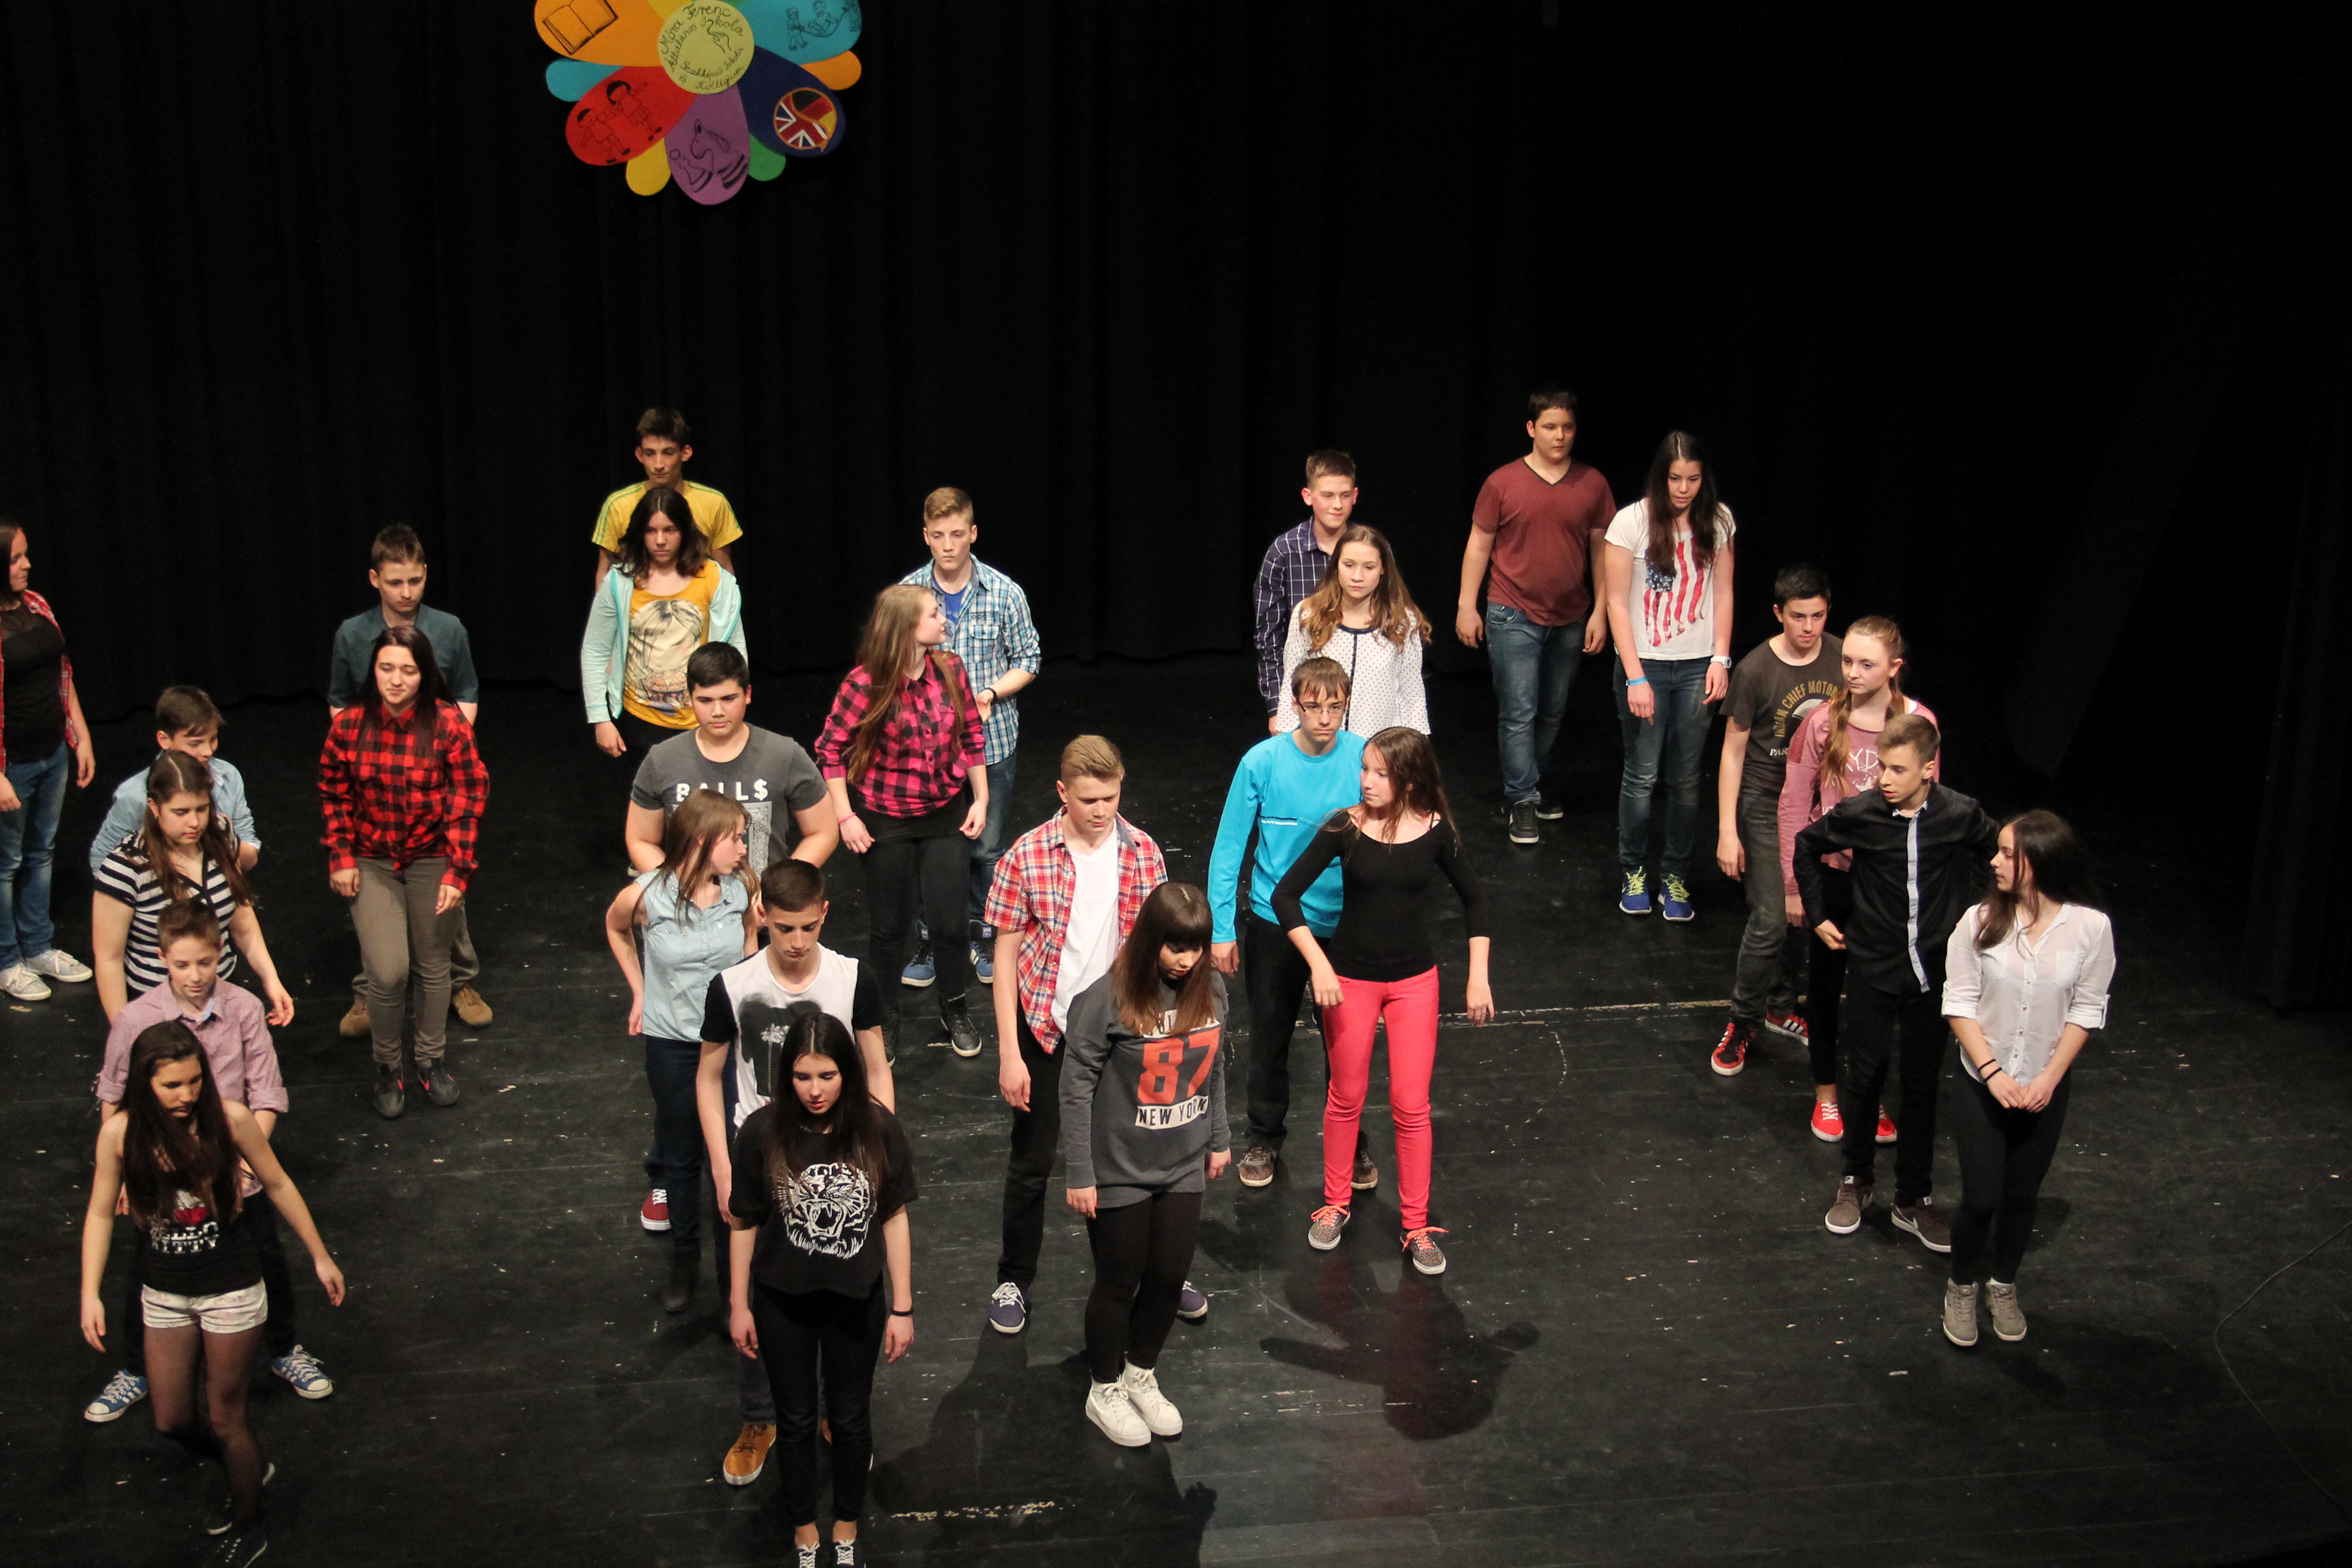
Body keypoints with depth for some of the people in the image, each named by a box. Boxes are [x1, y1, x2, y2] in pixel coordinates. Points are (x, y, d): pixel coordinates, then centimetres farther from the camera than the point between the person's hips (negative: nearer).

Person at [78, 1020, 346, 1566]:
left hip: (231, 1289, -3)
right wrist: (90, 1295, -8)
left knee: (224, 1419, 8)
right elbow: (101, 1214, -1)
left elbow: (278, 1185, -5)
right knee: (172, 1421, 14)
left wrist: (320, 1257, 2)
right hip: (164, 1292, 3)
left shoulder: (229, 1120, -18)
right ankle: (247, 1469, 45)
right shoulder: (120, 1134, -13)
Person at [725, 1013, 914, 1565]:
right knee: (796, 1421, 18)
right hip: (783, 1301, 0)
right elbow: (744, 1223, -7)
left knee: (850, 1419, 19)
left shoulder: (878, 1129, -17)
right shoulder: (762, 1132, -19)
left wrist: (902, 1308, -4)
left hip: (856, 1298, 0)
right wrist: (738, 1306, -1)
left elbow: (894, 1218, -8)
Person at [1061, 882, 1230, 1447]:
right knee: (1119, 1283, 11)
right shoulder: (1105, 1001, -22)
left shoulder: (1210, 988, -5)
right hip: (1120, 1172, -5)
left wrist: (1219, 1139, 15)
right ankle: (1105, 1391, 33)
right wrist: (1080, 1174, -13)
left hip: (1183, 1167, 5)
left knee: (1170, 1277, 14)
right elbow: (1076, 1089, -15)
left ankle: (1142, 1375, 39)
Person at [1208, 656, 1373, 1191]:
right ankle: (1265, 1137, 35)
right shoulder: (1262, 762, -15)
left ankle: (1350, 1141, 34)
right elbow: (1229, 846, -7)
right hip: (1274, 921, 0)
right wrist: (1222, 929, -6)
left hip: (1345, 924, 0)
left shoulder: (1365, 759, -12)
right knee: (1270, 1036, 15)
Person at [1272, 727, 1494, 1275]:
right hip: (1350, 979, -1)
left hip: (1415, 982, 1)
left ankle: (1416, 1226, 17)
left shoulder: (1436, 830, -9)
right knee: (1347, 1097, 13)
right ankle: (1335, 1205, 33)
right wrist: (1318, 964, -18)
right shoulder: (1345, 828, -14)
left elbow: (1474, 899, 5)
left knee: (1411, 1106, 3)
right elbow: (1286, 894, -11)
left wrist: (1479, 976, 0)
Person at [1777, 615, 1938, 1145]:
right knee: (1825, 983, 13)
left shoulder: (1919, 723, -10)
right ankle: (1826, 1095, 31)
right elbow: (1793, 807, -6)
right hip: (1832, 874, 0)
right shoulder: (1822, 723, -12)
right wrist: (1794, 885, -4)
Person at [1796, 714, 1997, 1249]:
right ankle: (1856, 1183, 29)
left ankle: (1914, 1198, 22)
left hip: (1934, 974, 0)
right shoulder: (1859, 815, -14)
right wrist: (1818, 915, 6)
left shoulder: (1961, 816, -13)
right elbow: (1807, 847, 6)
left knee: (1923, 1087, 10)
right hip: (1873, 970, 0)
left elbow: (1999, 859, 7)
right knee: (1865, 1079, 11)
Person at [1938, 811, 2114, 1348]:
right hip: (1982, 1082, -1)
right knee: (1980, 1197, 1)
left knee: (2022, 1196, 13)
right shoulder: (1981, 920, -12)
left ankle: (2004, 1286, 36)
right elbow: (1959, 1002, -7)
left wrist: (2050, 1078, -12)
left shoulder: (2090, 926, -12)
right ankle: (1962, 1287, 26)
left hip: (2045, 1088, 1)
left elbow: (2087, 1010, -5)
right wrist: (1992, 1072, -15)